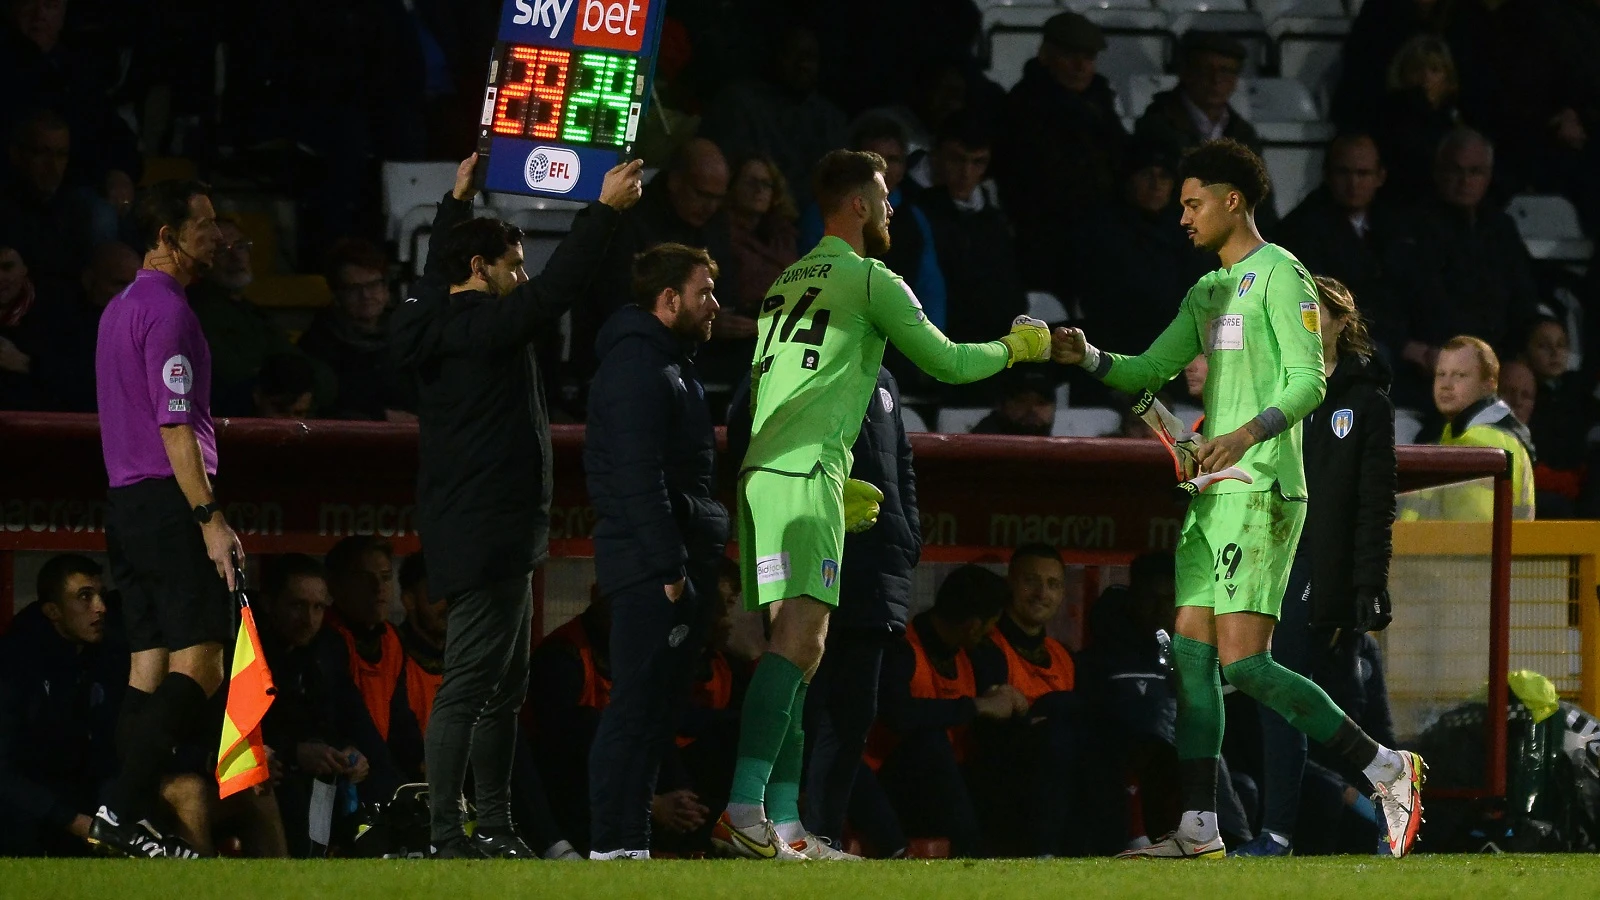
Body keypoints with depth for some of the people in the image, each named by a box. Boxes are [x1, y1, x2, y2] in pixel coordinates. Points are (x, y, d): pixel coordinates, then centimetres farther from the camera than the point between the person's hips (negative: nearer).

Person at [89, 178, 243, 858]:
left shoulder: (120, 309, 19)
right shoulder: (168, 311, -12)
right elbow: (175, 427, -18)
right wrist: (209, 518, -20)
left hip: (126, 502, 10)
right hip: (169, 499, -10)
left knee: (150, 670, 7)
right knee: (199, 666, -12)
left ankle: (127, 826, 2)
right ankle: (123, 812, -20)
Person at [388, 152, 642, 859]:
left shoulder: (437, 322, 12)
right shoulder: (484, 329, -14)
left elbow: (436, 275, 33)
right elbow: (556, 289, -17)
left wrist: (457, 203, 42)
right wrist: (605, 210, -10)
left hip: (491, 541, 11)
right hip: (487, 541, -11)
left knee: (503, 689, 14)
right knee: (468, 687, -12)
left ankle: (496, 828, 17)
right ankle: (447, 835, -15)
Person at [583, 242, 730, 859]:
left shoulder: (670, 365, 22)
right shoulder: (637, 366, -12)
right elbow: (640, 478, -20)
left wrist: (698, 562, 20)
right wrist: (668, 566, -22)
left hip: (678, 566, 11)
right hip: (652, 569, -11)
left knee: (658, 710, 10)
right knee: (638, 706, -11)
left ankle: (626, 841, 12)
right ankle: (616, 843, -12)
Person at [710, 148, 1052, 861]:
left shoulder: (786, 282, 23)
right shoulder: (870, 278, -1)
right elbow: (944, 361, 4)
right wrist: (1016, 348, 24)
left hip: (762, 474, 9)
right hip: (803, 475, -9)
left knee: (799, 646, 10)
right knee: (799, 635, -18)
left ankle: (784, 824, 7)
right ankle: (743, 810, -31)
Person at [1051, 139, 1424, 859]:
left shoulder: (1279, 274, -6)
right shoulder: (1207, 292, 21)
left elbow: (1309, 381, -14)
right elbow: (1148, 372, 23)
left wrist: (1247, 433, -28)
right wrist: (1087, 358, 4)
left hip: (1261, 490, -9)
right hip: (1214, 493, 9)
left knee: (1241, 660, -15)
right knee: (1191, 655, 2)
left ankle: (1385, 767, -6)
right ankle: (1199, 829, 2)